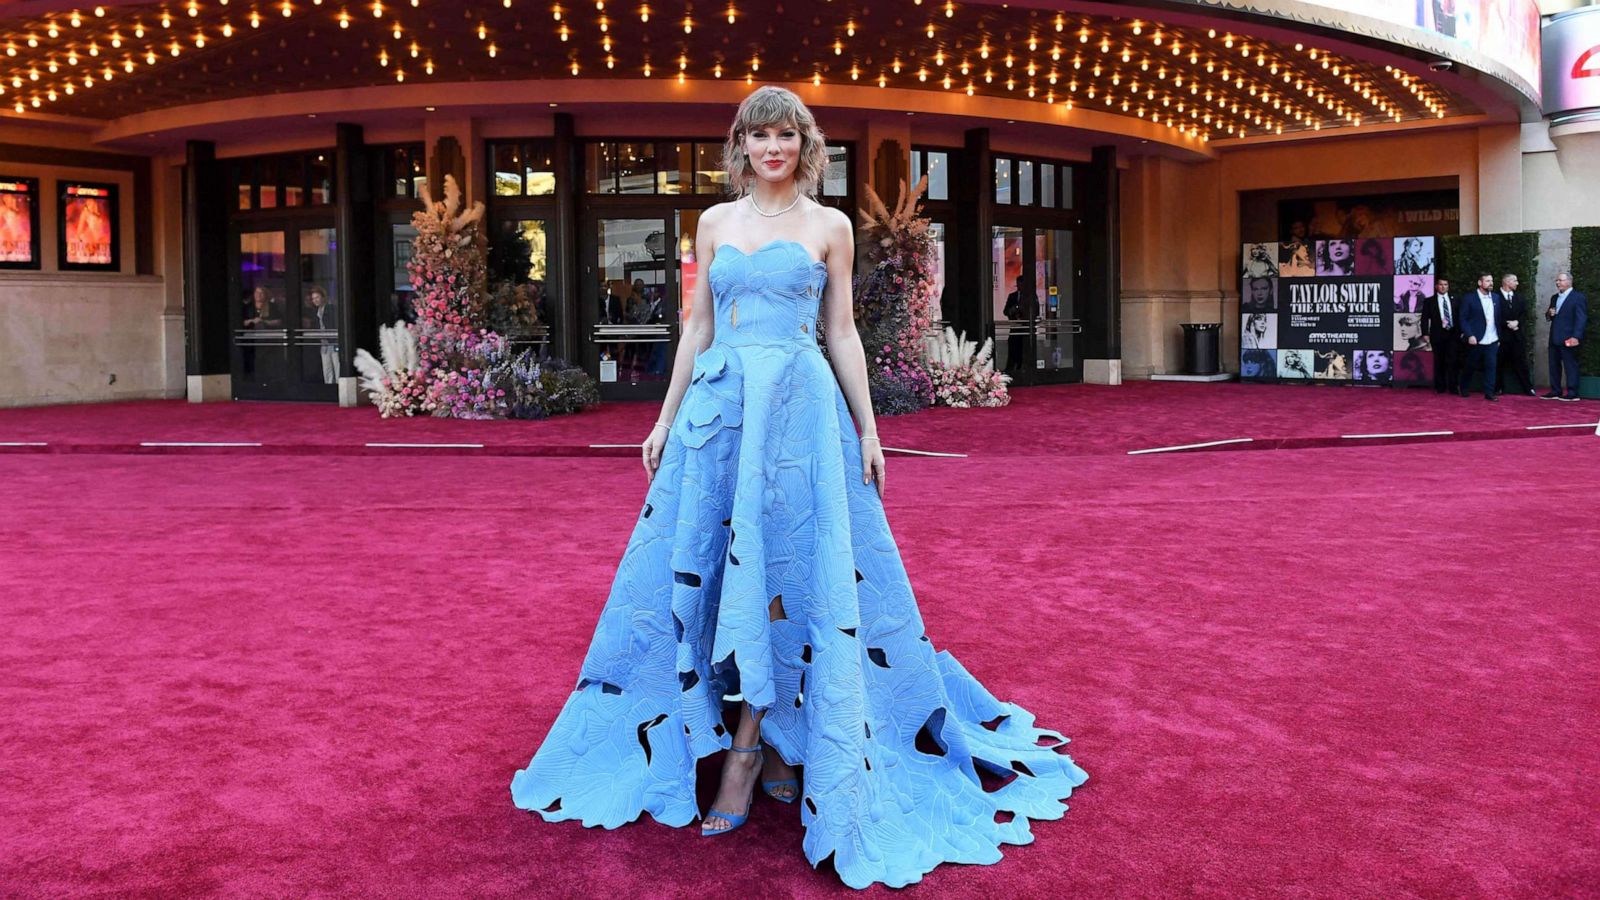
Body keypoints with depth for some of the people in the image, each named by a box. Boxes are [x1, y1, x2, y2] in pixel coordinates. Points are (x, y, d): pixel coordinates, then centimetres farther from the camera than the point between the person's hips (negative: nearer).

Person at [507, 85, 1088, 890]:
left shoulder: (830, 226, 5)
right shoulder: (716, 221, 13)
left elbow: (842, 333, 5)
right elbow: (698, 325, 14)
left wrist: (867, 429, 1)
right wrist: (666, 417, 10)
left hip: (799, 407, -3)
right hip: (719, 405, 3)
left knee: (787, 567, -4)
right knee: (714, 570, 3)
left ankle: (750, 749, 5)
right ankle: (769, 741, 17)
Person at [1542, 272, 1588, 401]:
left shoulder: (1578, 297, -7)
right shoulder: (1554, 298, 18)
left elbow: (1581, 318, -13)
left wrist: (1576, 337, -23)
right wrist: (1549, 314, 0)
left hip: (1568, 338, -8)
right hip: (1554, 338, 8)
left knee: (1570, 366, -3)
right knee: (1554, 366, 10)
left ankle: (1572, 393, 0)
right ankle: (1555, 391, 16)